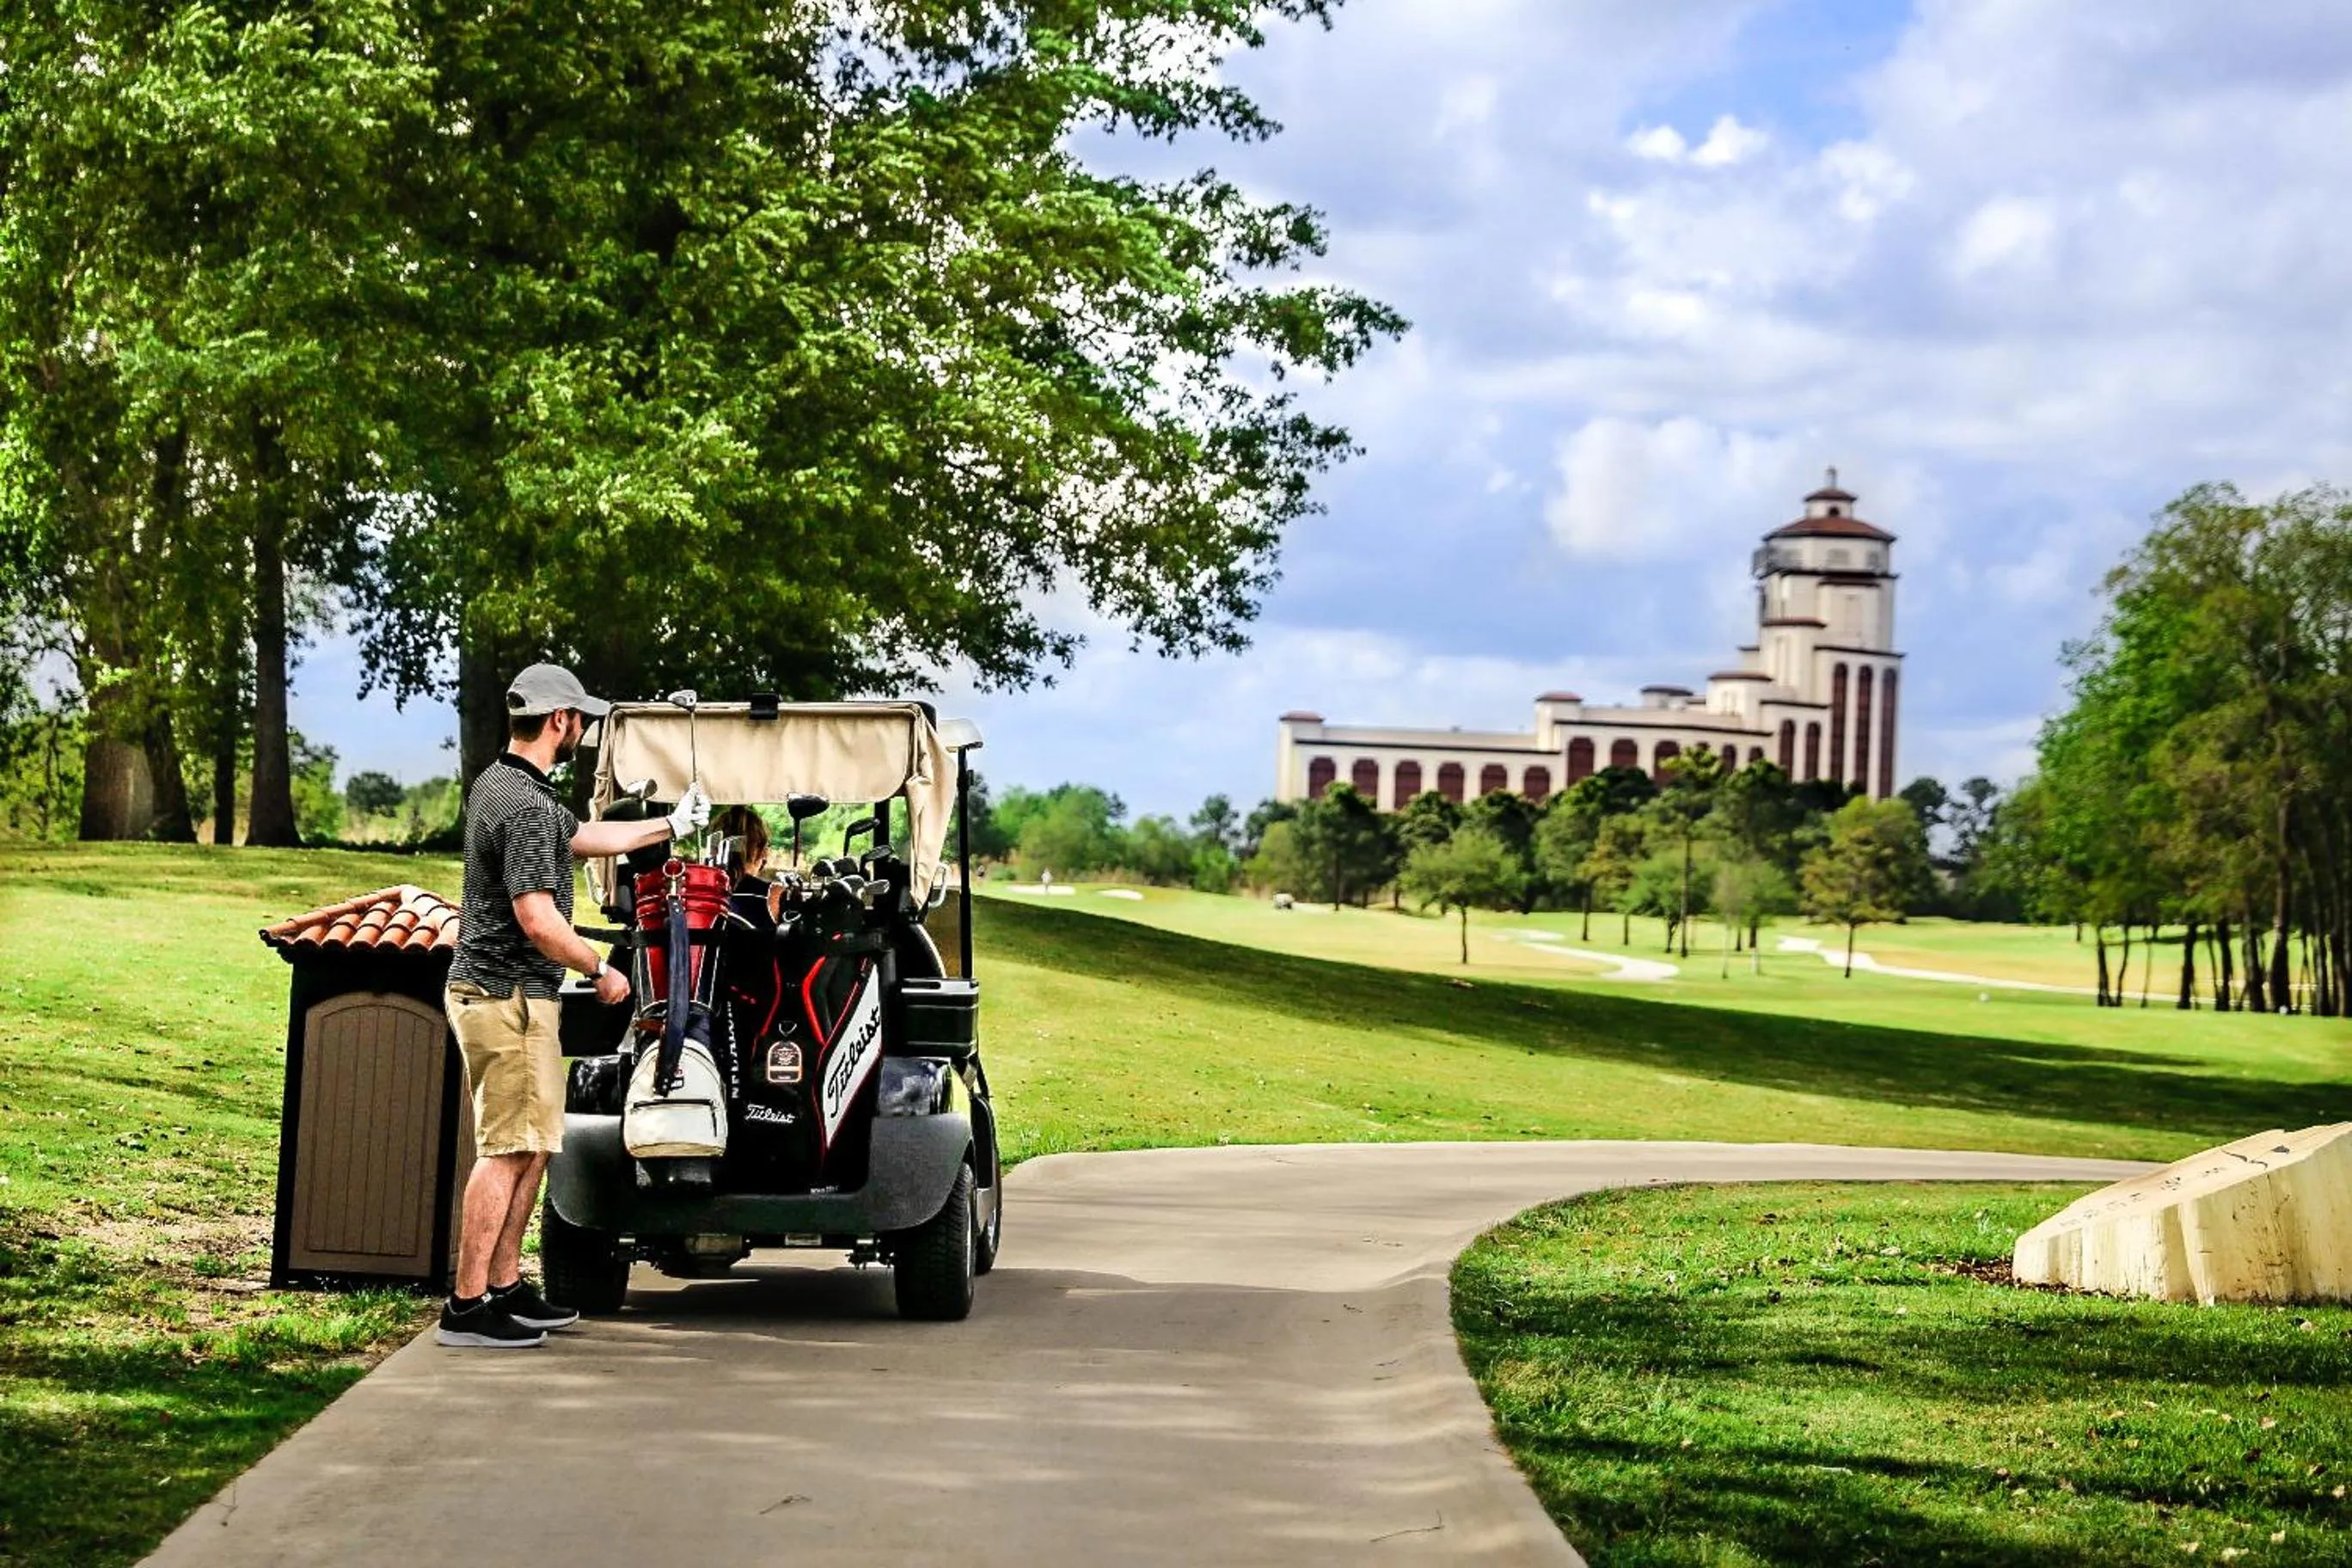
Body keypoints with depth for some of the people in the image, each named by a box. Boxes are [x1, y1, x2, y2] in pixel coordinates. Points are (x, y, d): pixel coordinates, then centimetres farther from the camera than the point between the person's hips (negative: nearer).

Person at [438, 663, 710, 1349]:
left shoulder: (496, 784, 14)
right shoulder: (525, 806, -20)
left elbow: (584, 837, 28)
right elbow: (537, 920, -24)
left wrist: (672, 825, 35)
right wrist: (600, 969, -9)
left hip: (488, 990, 11)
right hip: (509, 996, -11)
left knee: (532, 1147, 16)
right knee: (508, 1151, -8)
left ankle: (506, 1287, 20)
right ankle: (466, 1306, -7)